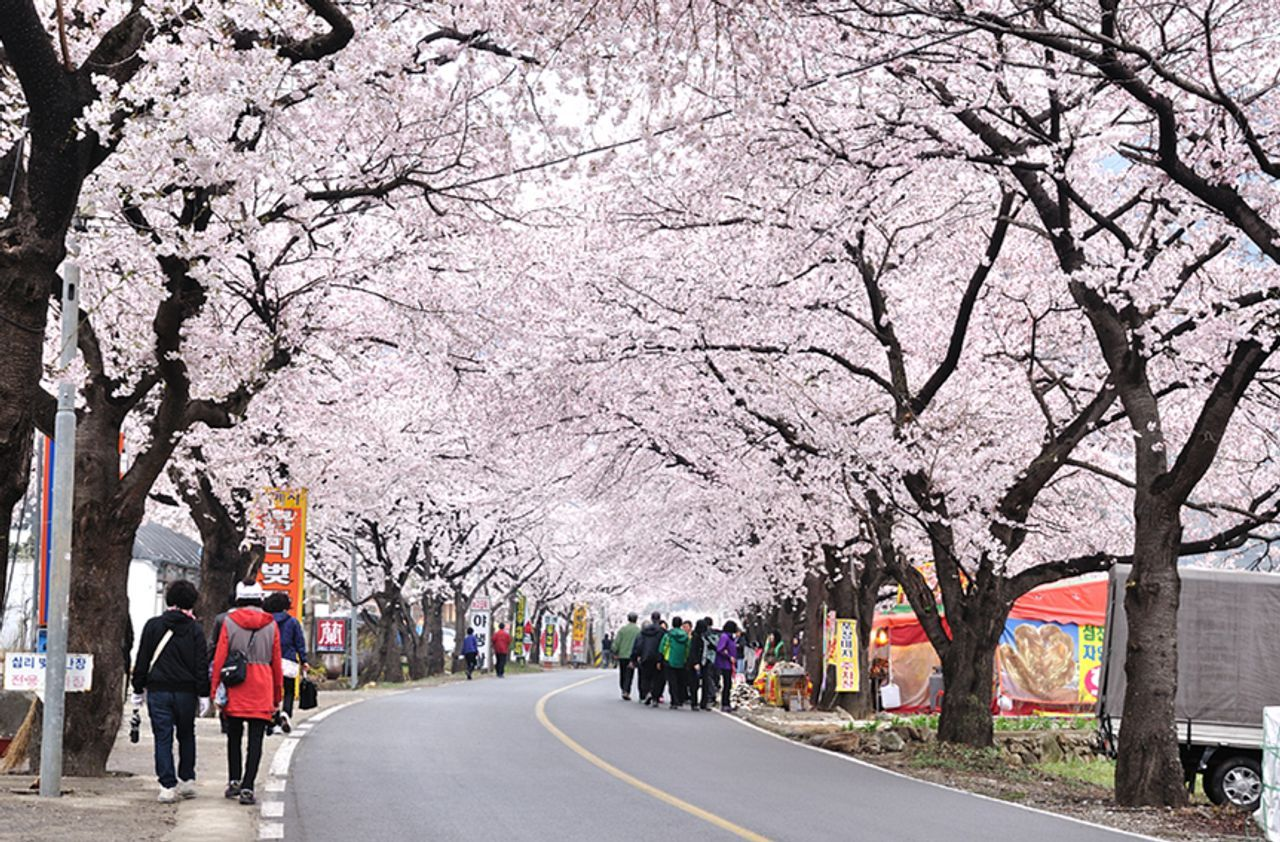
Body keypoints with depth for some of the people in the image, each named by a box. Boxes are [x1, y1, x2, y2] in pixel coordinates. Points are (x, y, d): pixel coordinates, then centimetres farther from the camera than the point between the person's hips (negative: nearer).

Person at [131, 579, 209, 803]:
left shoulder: (153, 626, 1)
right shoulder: (195, 630, 0)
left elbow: (142, 660, 2)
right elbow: (201, 665, -1)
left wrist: (138, 689, 8)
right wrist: (203, 694, 3)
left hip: (158, 691, -1)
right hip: (186, 692, 1)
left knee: (163, 738, 0)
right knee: (186, 736, 17)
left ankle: (168, 786, -6)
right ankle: (187, 780, 19)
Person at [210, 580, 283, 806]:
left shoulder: (229, 622, 0)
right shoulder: (271, 625, 3)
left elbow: (219, 658, -2)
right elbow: (276, 663, 7)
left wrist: (215, 690, 3)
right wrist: (278, 697, 14)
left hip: (235, 689, 0)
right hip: (261, 689, 0)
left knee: (234, 737, 17)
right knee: (256, 740, 0)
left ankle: (234, 781, 16)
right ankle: (247, 788, -7)